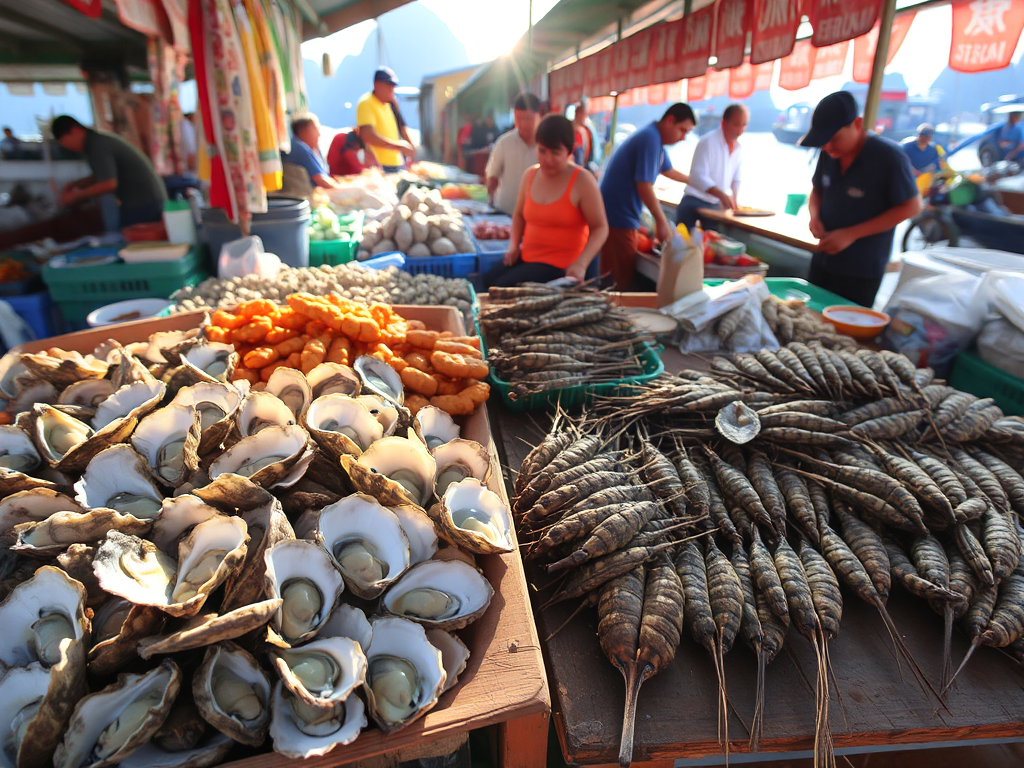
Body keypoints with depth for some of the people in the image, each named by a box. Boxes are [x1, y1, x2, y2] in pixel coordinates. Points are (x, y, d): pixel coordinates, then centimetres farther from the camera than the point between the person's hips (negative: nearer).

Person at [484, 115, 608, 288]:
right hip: (527, 257, 6)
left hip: (561, 266, -6)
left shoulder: (582, 182, -10)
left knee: (502, 287, -24)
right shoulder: (530, 175, 8)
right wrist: (513, 245, 5)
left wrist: (581, 264, -23)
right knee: (486, 282, -17)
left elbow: (600, 228, -10)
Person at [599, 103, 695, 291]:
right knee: (623, 280, -9)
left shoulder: (655, 139, 16)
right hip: (618, 218, -10)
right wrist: (662, 222, -18)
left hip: (617, 214, 10)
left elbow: (667, 170, 34)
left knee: (612, 276, 15)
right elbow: (644, 186, -24)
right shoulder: (650, 139, -17)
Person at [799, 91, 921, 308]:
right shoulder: (829, 153, 1)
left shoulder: (889, 156, -15)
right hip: (823, 263, 6)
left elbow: (911, 206, -12)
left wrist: (852, 234, -20)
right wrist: (814, 215, -6)